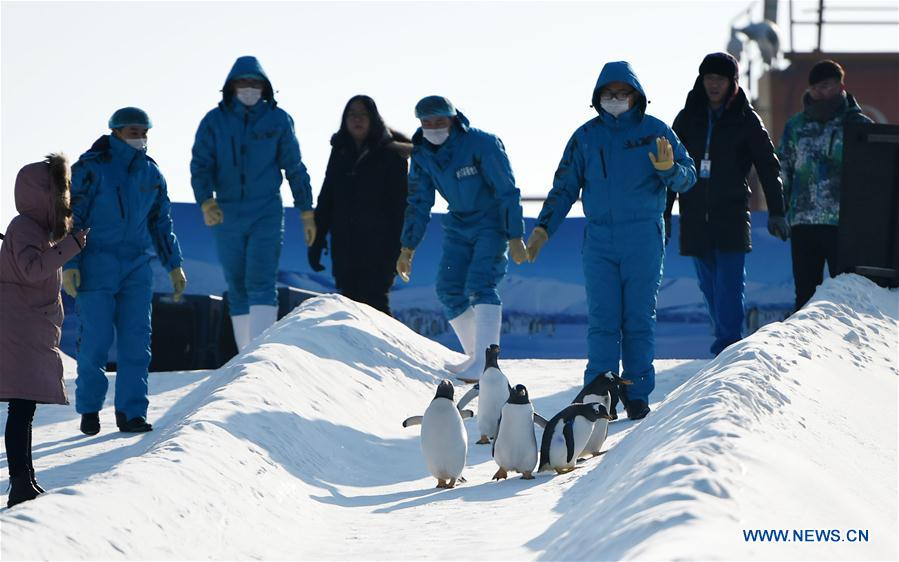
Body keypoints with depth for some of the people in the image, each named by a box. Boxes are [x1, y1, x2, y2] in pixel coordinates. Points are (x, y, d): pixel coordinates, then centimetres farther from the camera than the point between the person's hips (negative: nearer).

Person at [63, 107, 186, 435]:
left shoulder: (150, 173, 10)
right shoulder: (90, 168, -6)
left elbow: (161, 223, 19)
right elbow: (71, 217, -7)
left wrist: (174, 265, 14)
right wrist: (69, 265, -14)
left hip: (136, 266, 4)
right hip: (95, 266, -4)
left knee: (136, 340, -3)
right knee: (96, 340, -5)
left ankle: (131, 412, 0)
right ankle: (89, 408, 12)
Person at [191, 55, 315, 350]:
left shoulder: (278, 120, 1)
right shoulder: (214, 121, 2)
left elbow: (294, 167, 8)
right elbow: (200, 165, -4)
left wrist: (306, 212, 8)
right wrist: (206, 202, -22)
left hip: (267, 213, -2)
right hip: (227, 215, 2)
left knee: (260, 282, -15)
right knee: (237, 288, 8)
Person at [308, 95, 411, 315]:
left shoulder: (390, 153, 0)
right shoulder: (340, 151, 14)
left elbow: (399, 202, -4)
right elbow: (326, 196, 18)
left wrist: (397, 246, -11)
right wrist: (317, 239, 12)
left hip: (378, 241, -5)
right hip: (344, 243, 5)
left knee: (374, 298, -12)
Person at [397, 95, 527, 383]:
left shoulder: (481, 144, -21)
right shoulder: (422, 154, -2)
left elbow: (507, 192, -18)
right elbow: (418, 203, 8)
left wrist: (515, 238, -20)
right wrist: (407, 248, 7)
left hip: (492, 222, -7)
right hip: (459, 225, 7)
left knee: (479, 285, -22)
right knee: (449, 288, -2)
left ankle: (485, 361, -26)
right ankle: (475, 357, 10)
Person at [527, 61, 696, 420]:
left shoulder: (655, 132, 1)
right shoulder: (586, 137, 7)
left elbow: (688, 177, -1)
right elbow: (564, 188, 12)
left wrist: (669, 169, -23)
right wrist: (543, 228, 4)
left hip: (644, 239, -1)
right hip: (599, 239, 1)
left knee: (639, 319, 2)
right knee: (602, 319, -3)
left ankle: (637, 394, 7)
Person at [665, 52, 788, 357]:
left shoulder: (746, 120, 1)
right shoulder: (687, 118, 9)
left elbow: (768, 167, 4)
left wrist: (776, 213, -1)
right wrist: (664, 213, 11)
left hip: (732, 215, -3)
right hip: (695, 216, 3)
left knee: (729, 284, -12)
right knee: (709, 285, 6)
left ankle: (728, 342, -13)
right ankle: (728, 341, 16)